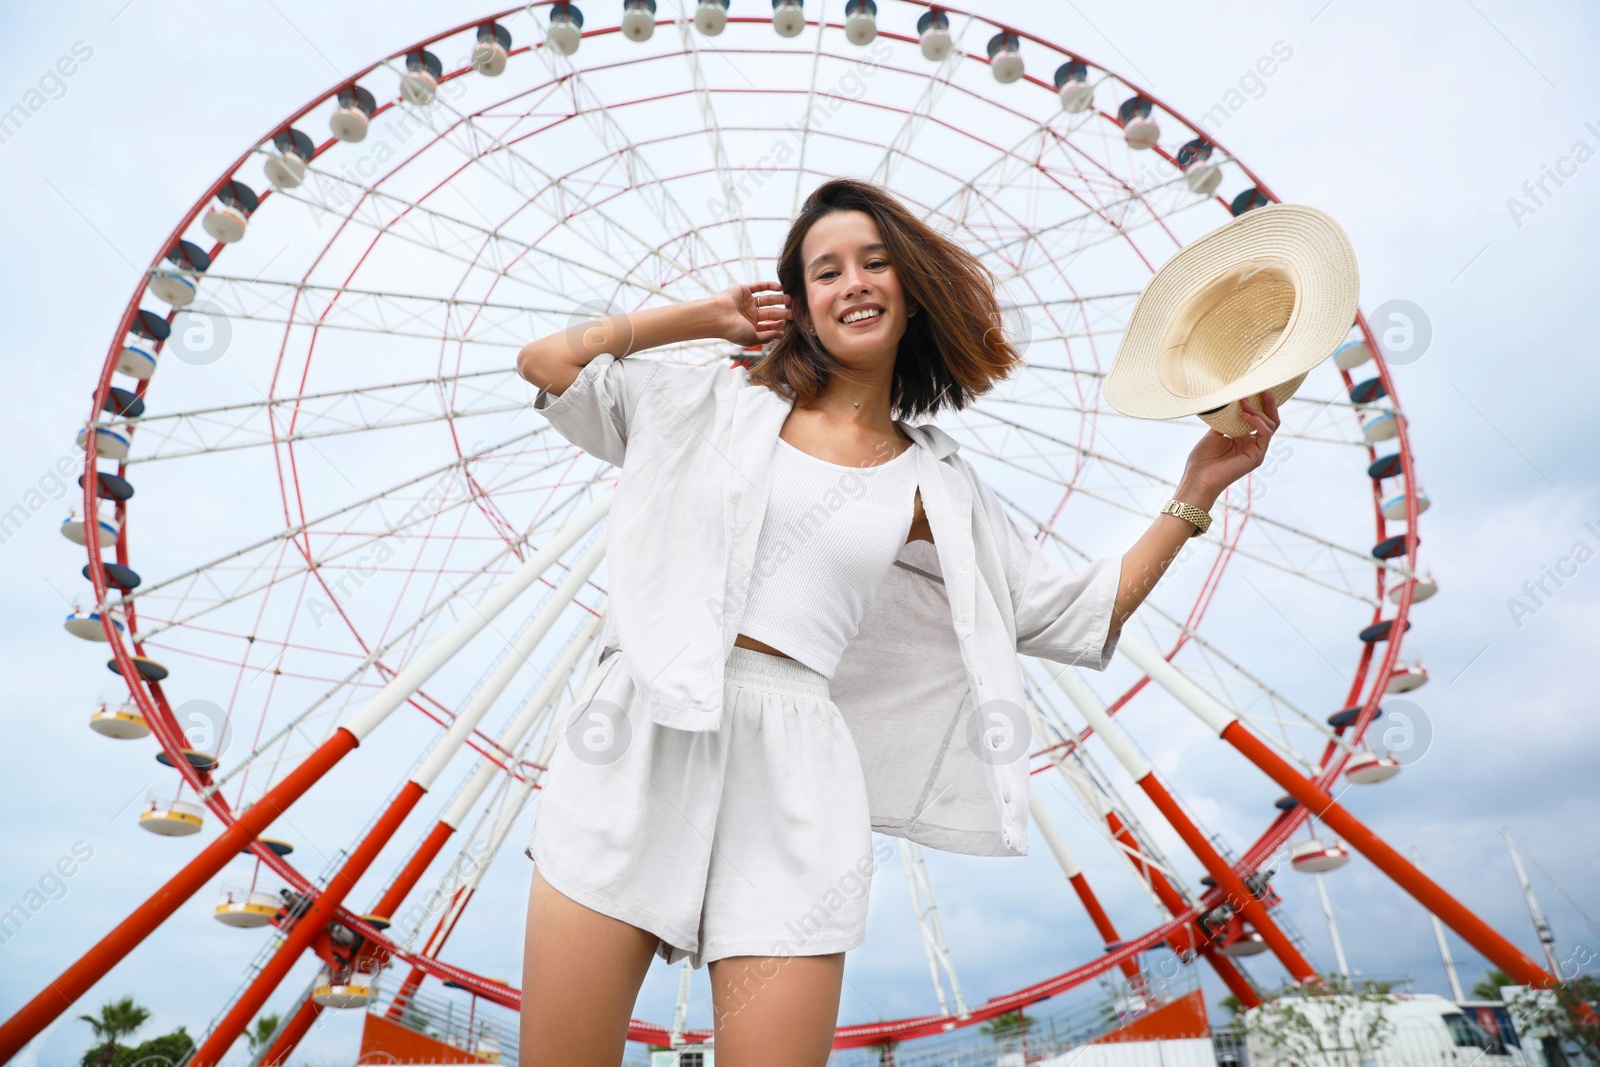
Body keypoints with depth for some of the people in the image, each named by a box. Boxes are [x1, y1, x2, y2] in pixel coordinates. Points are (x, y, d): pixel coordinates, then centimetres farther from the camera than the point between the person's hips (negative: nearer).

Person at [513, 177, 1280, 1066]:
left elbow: (1074, 618, 13)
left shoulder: (938, 489, 12)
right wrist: (703, 316, 12)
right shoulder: (721, 407, 11)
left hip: (792, 768, 0)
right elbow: (545, 363, 11)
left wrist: (1197, 491, 10)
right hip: (641, 737, 1)